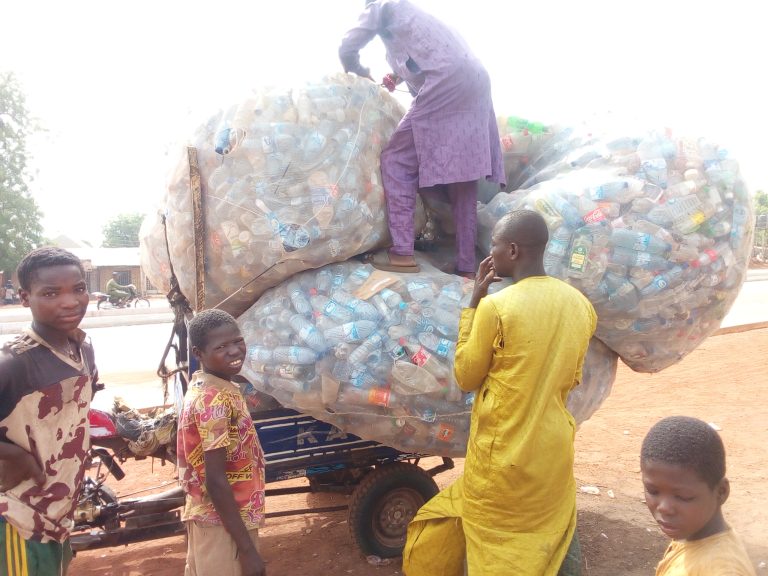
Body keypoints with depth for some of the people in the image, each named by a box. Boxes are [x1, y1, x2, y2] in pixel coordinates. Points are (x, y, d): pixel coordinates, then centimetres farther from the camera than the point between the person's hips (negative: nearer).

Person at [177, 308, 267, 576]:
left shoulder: (202, 386, 4)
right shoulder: (217, 399, -24)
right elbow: (216, 481, -25)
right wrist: (247, 548, -22)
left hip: (207, 516, 9)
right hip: (224, 524, -9)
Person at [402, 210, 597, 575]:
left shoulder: (495, 307, -18)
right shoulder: (580, 305, 0)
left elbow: (466, 378, -6)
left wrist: (474, 302, -4)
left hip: (501, 460, -5)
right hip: (554, 455, 5)